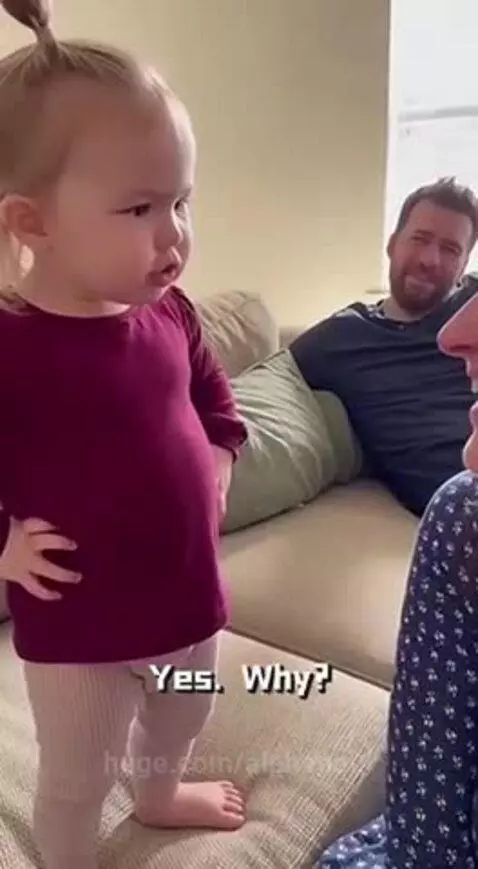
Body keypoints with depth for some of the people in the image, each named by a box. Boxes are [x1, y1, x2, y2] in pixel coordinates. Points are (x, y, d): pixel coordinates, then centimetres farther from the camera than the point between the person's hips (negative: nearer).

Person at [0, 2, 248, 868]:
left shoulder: (168, 313, -6)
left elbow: (209, 384, 13)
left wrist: (218, 452, 0)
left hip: (189, 589, 7)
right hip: (77, 628, -6)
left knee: (181, 717, 33)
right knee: (76, 778, 19)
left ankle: (161, 795, 66)